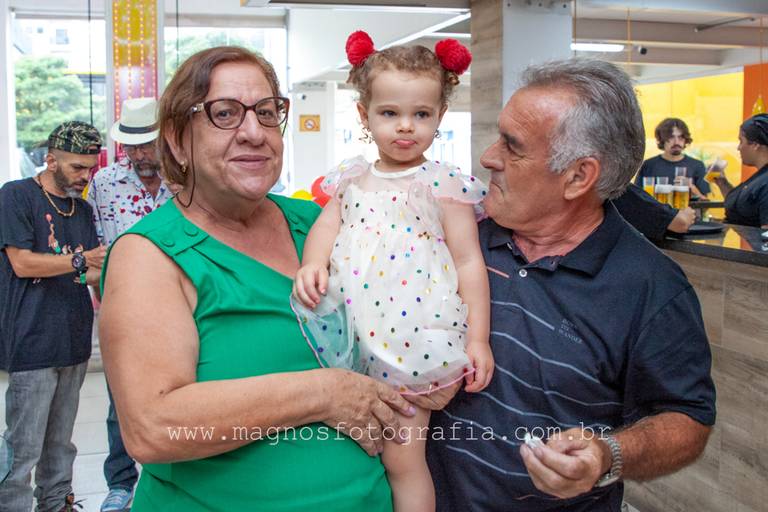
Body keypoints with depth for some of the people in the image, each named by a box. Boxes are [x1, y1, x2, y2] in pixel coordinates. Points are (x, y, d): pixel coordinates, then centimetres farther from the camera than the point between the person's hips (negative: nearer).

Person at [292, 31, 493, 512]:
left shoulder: (444, 184, -4)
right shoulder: (352, 178, 10)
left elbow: (469, 262, -4)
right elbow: (327, 225, 10)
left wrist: (477, 338, -8)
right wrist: (313, 264, -13)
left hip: (411, 340, -4)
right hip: (352, 336, 5)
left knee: (402, 457, 1)